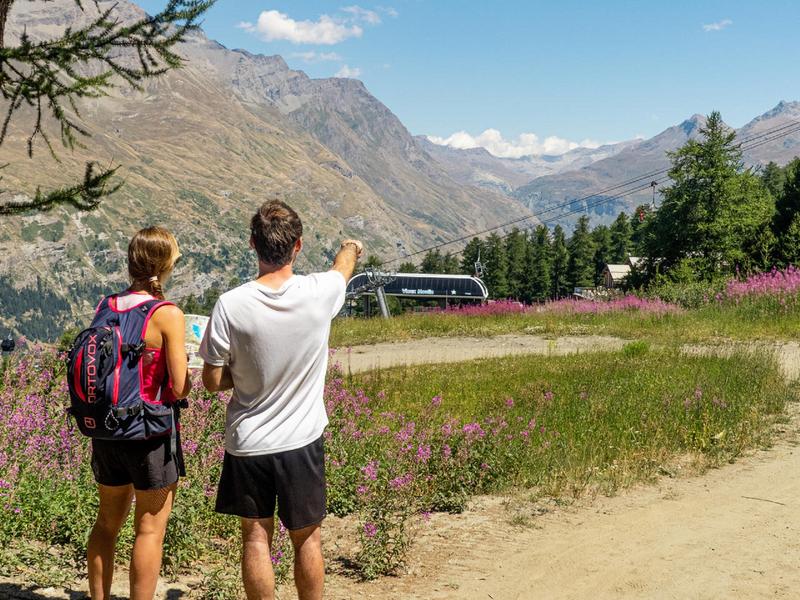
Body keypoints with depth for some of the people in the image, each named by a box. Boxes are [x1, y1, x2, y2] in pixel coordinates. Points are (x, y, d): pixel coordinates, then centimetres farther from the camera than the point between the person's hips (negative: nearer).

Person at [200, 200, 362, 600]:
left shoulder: (231, 305, -17)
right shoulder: (320, 293, -13)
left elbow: (212, 381, -9)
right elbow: (344, 265, 13)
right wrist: (351, 247, 36)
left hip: (247, 443, 0)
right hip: (302, 440, 1)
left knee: (256, 538, 13)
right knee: (307, 538, 15)